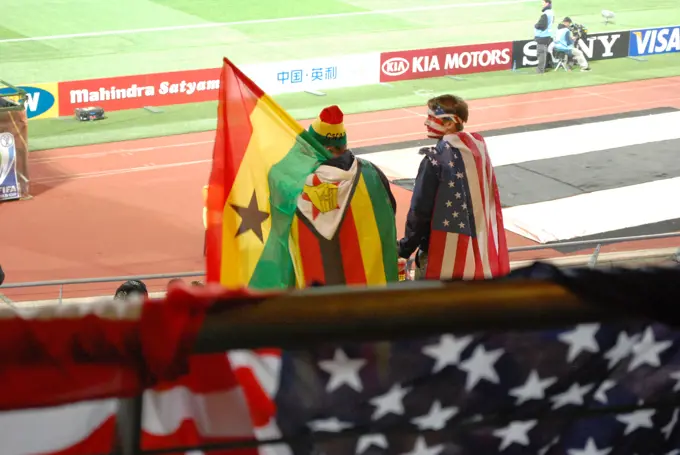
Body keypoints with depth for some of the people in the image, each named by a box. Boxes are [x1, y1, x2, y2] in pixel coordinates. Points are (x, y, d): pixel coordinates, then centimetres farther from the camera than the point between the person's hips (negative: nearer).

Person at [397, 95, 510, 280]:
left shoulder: (436, 159, -17)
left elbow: (420, 210, -13)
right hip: (480, 248, 7)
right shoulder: (478, 147, 4)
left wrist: (405, 249, -2)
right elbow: (490, 198, 11)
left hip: (442, 255, -7)